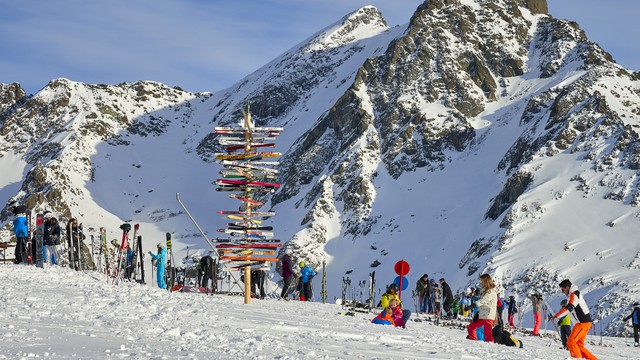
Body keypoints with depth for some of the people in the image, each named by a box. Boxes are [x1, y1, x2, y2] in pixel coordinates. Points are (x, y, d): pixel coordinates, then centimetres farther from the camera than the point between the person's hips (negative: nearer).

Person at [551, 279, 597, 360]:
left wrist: (557, 316, -32)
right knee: (579, 345, 9)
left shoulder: (574, 294, -12)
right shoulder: (573, 295, 19)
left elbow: (569, 308, -27)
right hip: (582, 322, 10)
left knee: (571, 342, -14)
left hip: (583, 323, -10)